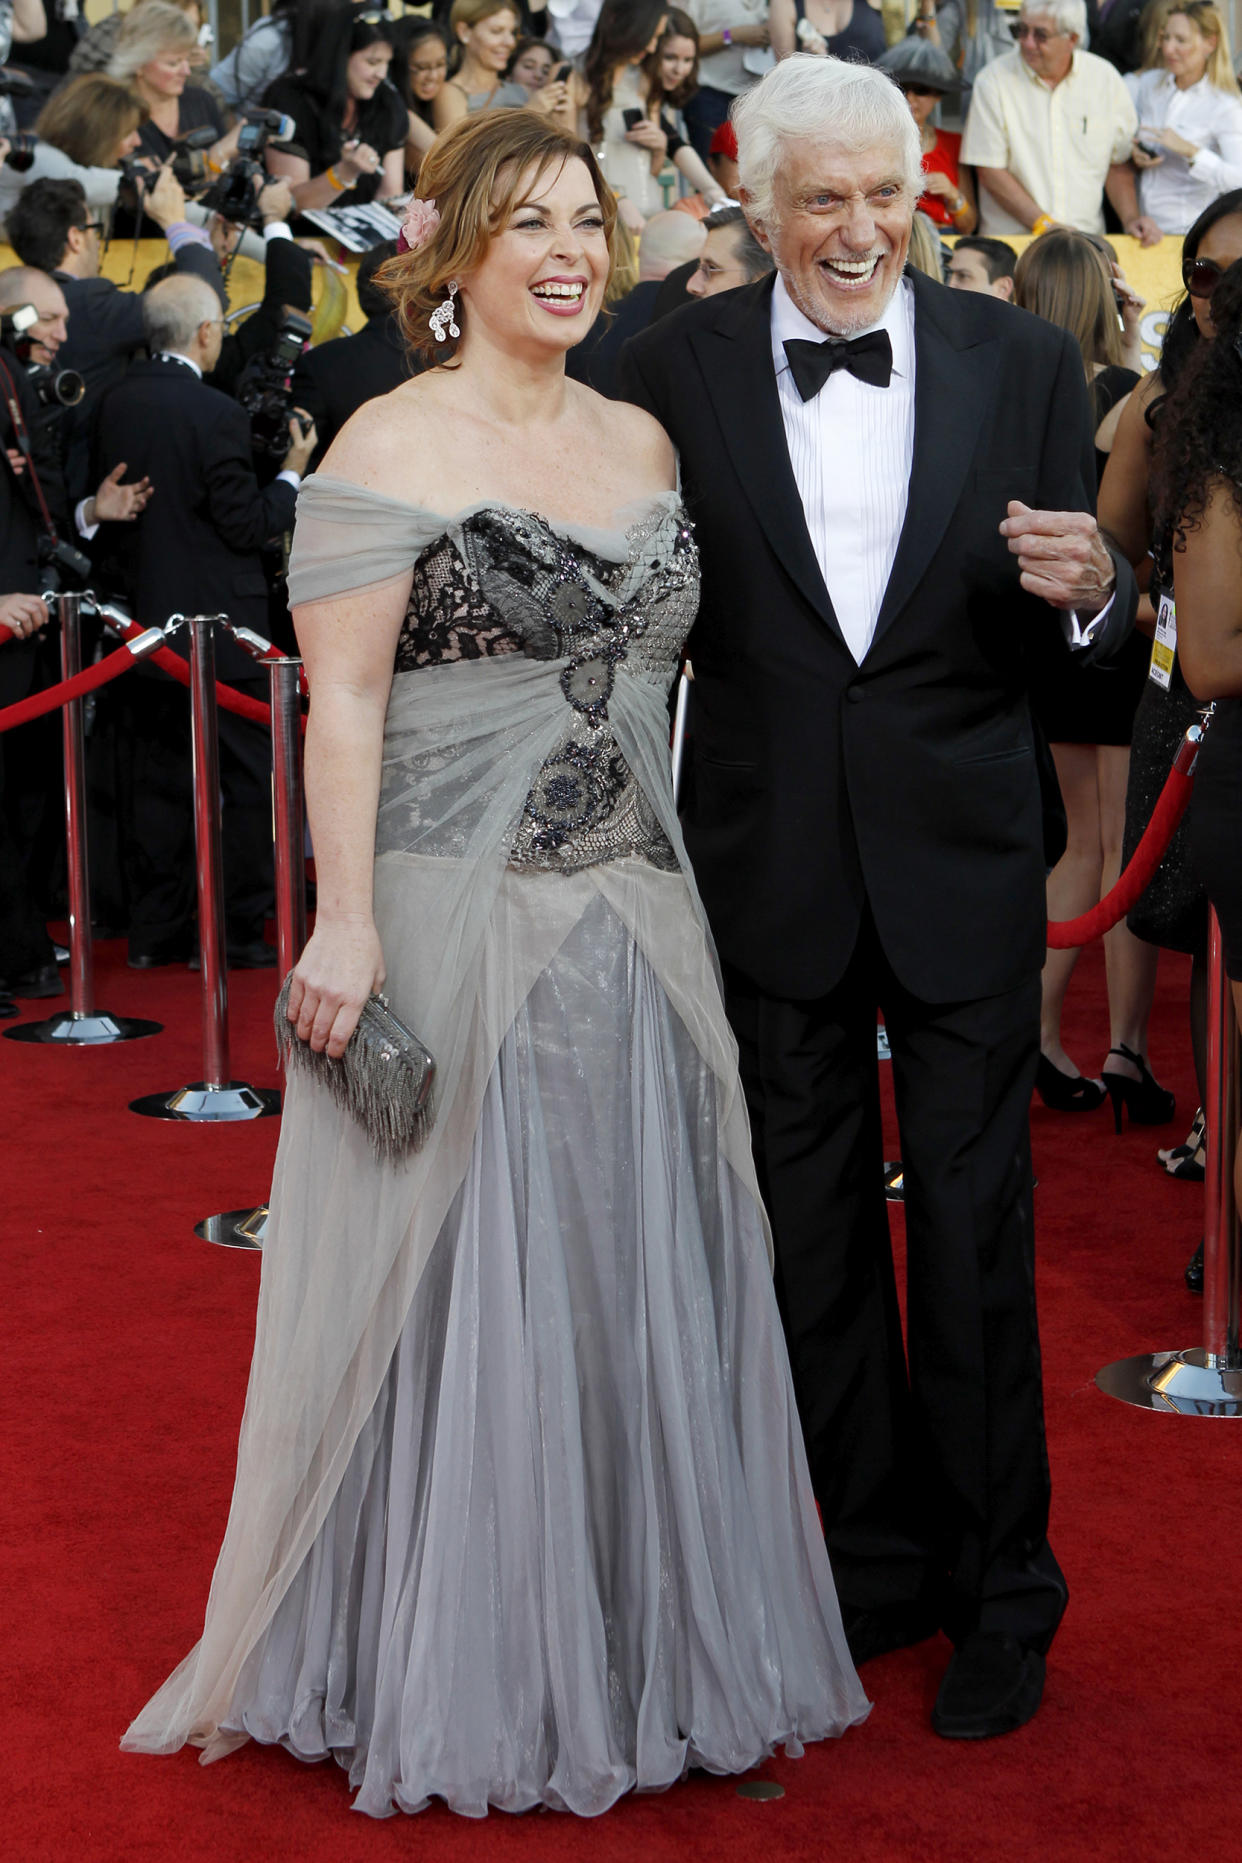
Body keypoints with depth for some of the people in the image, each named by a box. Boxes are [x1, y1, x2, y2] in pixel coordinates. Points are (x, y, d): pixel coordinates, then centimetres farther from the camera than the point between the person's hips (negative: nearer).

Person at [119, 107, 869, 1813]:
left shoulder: (643, 439, 13)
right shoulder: (392, 446, -6)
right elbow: (342, 703, -11)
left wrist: (674, 895, 13)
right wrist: (348, 923, -19)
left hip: (633, 922, 6)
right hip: (456, 918, -6)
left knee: (642, 1280, 10)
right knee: (460, 1295, 2)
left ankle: (642, 1645, 24)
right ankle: (454, 1676, 17)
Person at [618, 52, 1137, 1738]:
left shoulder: (1023, 363, -1)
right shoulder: (678, 369, -2)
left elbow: (1092, 625, 0)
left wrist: (1094, 588, -21)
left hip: (962, 859, -1)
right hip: (774, 869, 1)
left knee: (974, 1226, 5)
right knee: (814, 1233, 13)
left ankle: (1000, 1587, 21)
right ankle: (880, 1552, 31)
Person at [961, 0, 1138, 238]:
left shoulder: (1105, 78, 6)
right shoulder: (993, 81, -2)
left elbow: (1118, 164, 13)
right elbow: (989, 171, -5)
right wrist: (1043, 225, -11)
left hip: (1086, 238, 1)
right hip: (1011, 236, -1)